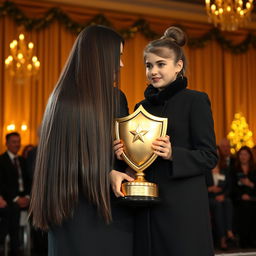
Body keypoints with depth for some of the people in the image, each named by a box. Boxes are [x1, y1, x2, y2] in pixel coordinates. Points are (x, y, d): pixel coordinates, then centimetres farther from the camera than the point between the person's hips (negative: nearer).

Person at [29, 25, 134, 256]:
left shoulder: (116, 99, 10)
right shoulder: (66, 100, -8)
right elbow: (68, 155, -10)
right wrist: (105, 174, -21)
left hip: (113, 205, 6)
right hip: (76, 205, -6)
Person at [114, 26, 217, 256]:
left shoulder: (195, 101, -3)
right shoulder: (142, 106, 15)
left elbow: (209, 157, -6)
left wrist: (173, 154, -21)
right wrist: (124, 153, -3)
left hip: (183, 208, -5)